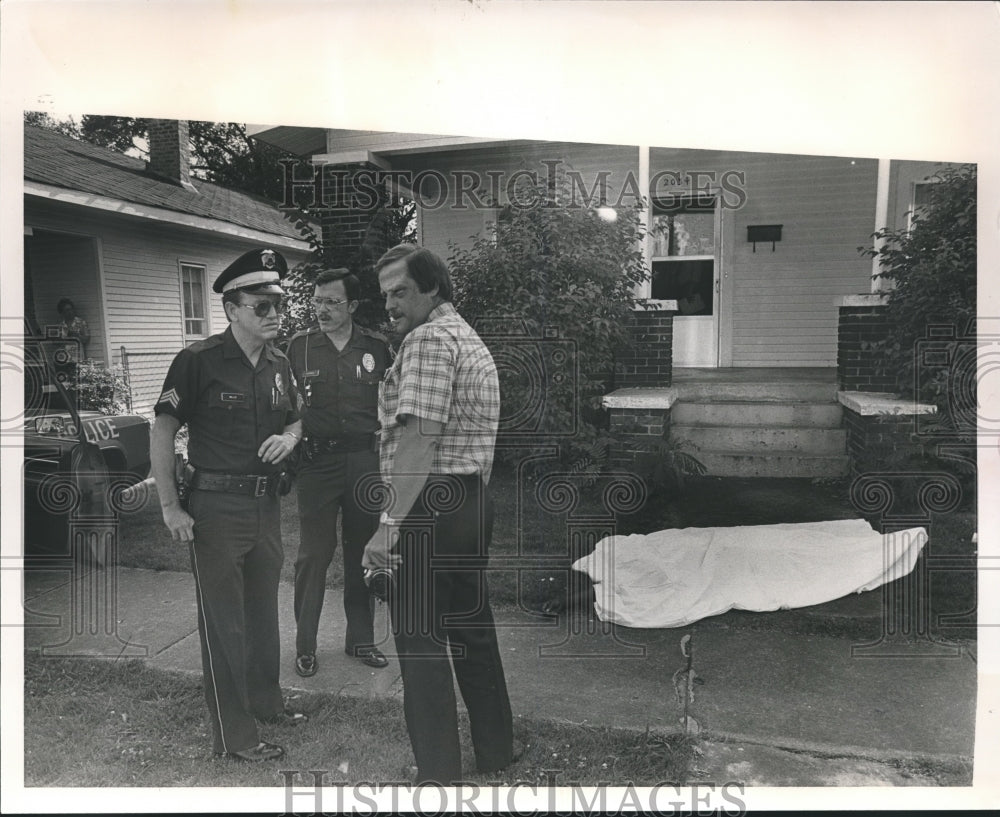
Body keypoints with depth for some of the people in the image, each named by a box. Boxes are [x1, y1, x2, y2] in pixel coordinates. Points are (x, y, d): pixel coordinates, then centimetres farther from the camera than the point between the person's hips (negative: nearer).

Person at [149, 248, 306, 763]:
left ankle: (265, 700, 38)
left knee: (263, 612, 19)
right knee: (224, 622, 2)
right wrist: (170, 507, -14)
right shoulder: (199, 361, -12)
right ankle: (233, 735, 15)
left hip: (266, 504, 7)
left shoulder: (279, 366, 8)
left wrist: (288, 439, -3)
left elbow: (294, 421, 22)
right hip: (216, 507, -7)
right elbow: (162, 432, -11)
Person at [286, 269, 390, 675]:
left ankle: (360, 639, 25)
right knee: (314, 553, 0)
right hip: (317, 462, -2)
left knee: (362, 551, 11)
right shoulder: (299, 347, 1)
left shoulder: (375, 349, 5)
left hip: (366, 462, 2)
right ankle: (305, 645, 15)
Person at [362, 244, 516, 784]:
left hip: (431, 506, -10)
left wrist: (389, 525, -23)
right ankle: (496, 753, 30)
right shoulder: (473, 341, 20)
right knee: (472, 629, 18)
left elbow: (420, 437, -22)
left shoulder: (427, 339, -12)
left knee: (419, 640, -1)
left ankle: (439, 776, 7)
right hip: (474, 504, 10)